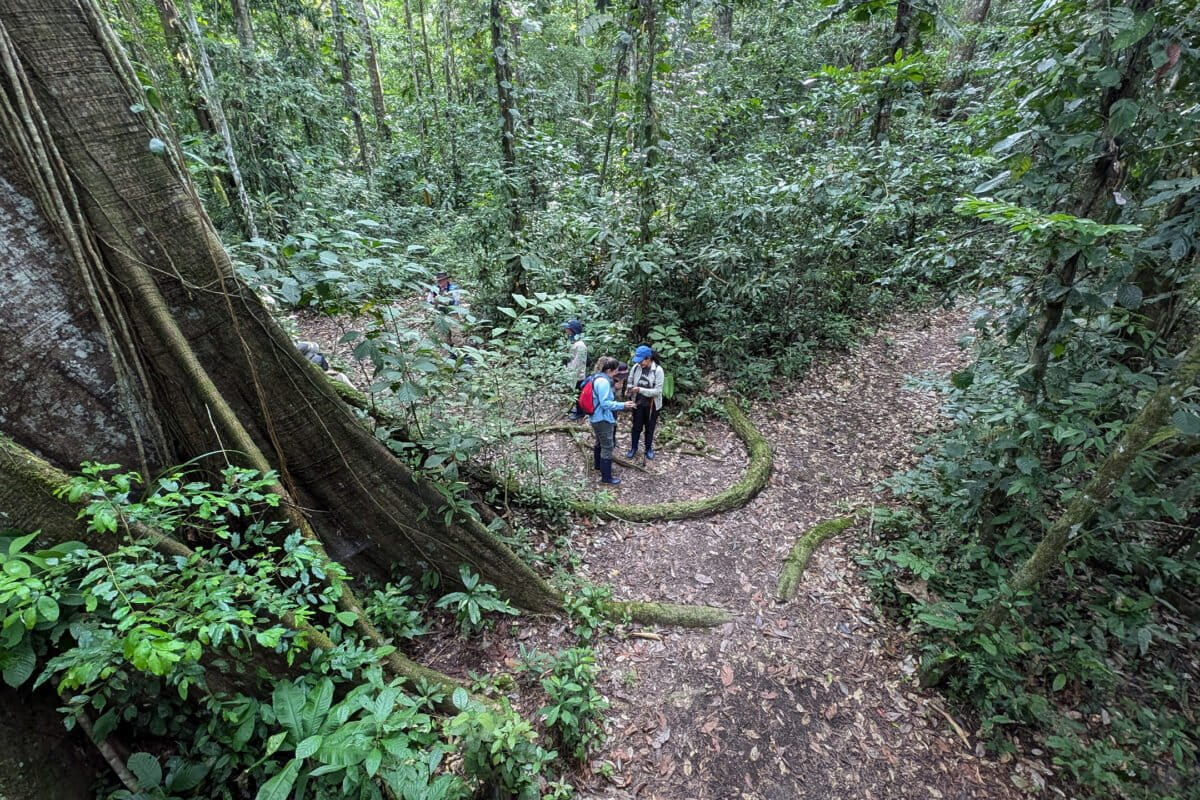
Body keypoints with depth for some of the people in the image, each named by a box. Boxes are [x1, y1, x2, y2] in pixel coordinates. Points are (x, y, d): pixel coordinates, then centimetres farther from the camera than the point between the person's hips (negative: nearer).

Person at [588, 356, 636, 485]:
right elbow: (605, 403, -28)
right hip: (603, 420, -11)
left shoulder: (597, 378, 7)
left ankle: (598, 464, 48)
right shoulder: (603, 382, -25)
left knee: (600, 443, 28)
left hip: (597, 418, 11)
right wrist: (623, 405, -24)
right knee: (608, 448, -1)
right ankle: (606, 477, 8)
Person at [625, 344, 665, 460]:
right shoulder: (636, 367, -10)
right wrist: (629, 390, -19)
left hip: (652, 405, -2)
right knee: (636, 427, 16)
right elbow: (630, 382, 4)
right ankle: (633, 448, 36)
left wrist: (640, 389, -30)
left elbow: (657, 391, -23)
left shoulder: (658, 370, -21)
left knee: (649, 428, 16)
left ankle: (649, 449, 37)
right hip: (638, 403, 3)